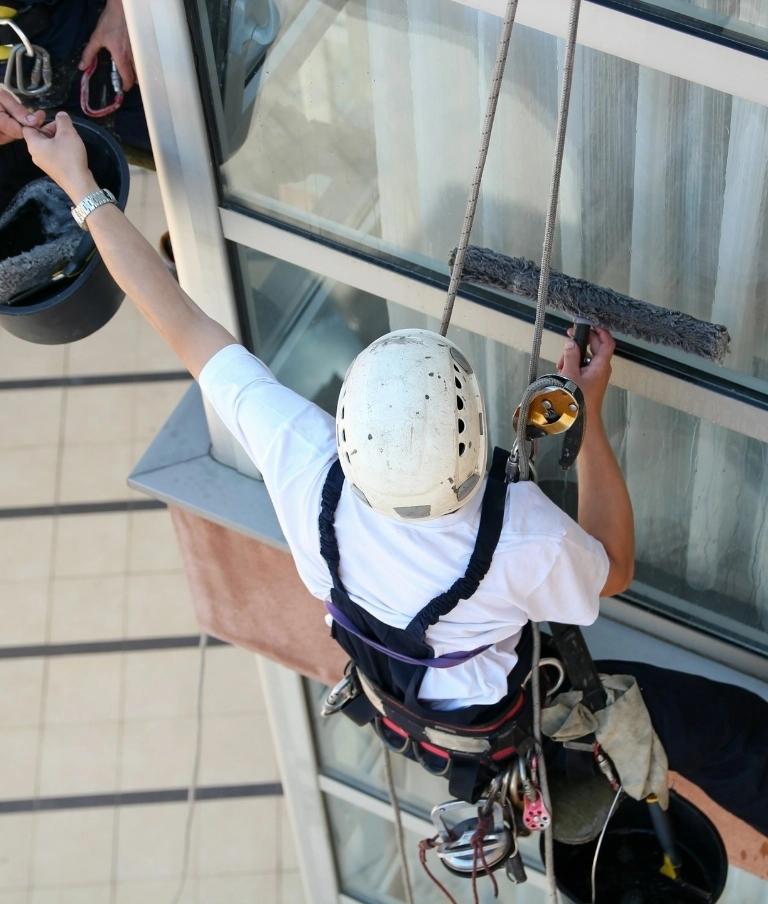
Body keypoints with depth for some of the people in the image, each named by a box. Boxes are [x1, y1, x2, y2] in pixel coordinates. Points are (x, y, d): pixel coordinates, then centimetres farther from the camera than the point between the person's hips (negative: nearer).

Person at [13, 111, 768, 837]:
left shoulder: (305, 466, -37)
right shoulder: (527, 540, -42)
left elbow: (183, 325, -24)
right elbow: (614, 570, -16)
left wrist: (79, 184, -14)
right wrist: (591, 416, -18)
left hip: (395, 696, 5)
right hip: (502, 722, -4)